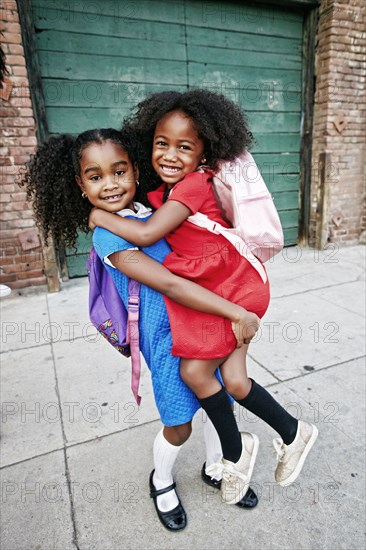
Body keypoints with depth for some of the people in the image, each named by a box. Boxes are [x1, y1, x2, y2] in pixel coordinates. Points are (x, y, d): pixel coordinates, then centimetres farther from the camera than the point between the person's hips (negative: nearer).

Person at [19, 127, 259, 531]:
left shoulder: (154, 211, 1)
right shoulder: (109, 237, -19)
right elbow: (171, 286, -26)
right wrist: (235, 312, -25)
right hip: (169, 340, -6)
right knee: (179, 426, 10)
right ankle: (161, 483, 44)